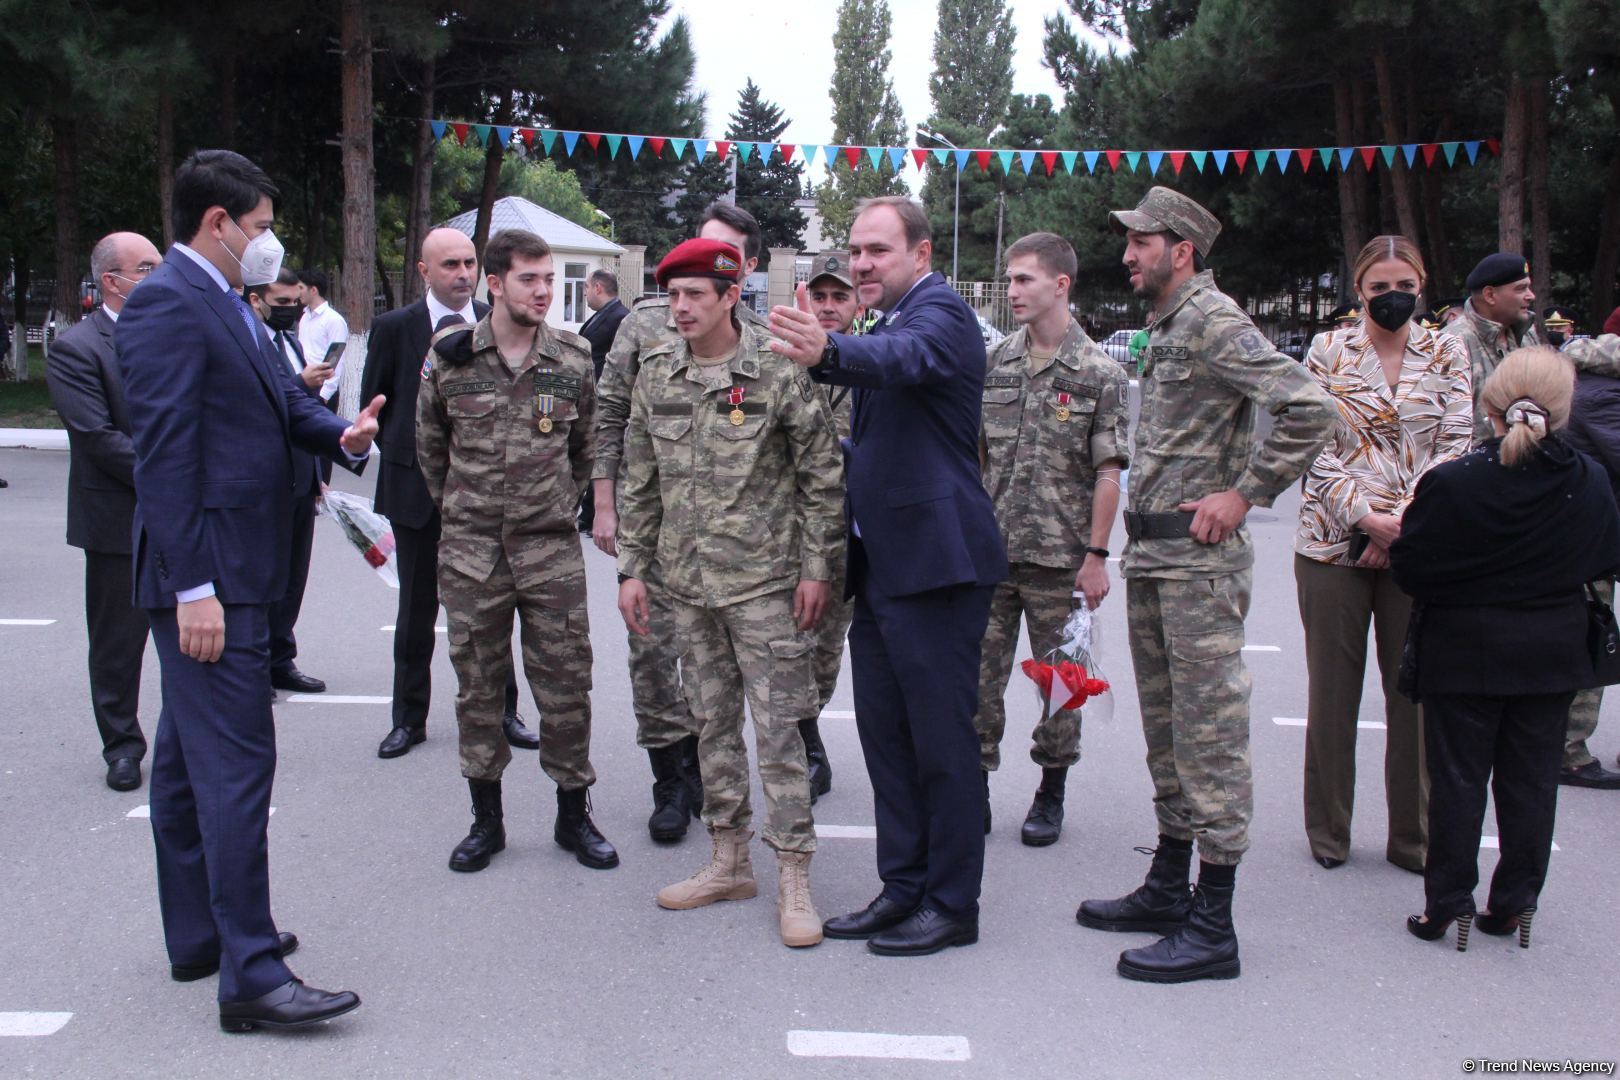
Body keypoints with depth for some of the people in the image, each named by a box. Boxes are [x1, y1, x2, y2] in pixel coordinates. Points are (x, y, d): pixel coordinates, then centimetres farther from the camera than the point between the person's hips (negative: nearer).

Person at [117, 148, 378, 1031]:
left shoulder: (223, 305, 16)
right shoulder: (167, 305, -14)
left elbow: (283, 400, 20)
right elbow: (164, 455, -20)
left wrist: (341, 434, -3)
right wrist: (194, 588, -24)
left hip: (230, 574, 11)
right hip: (208, 579, -11)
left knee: (188, 759, 16)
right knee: (236, 762, -10)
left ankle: (198, 937, 27)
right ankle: (250, 975, -6)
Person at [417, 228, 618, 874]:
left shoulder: (574, 360, 2)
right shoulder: (450, 357, -1)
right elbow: (429, 444, 12)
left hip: (551, 548, 0)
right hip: (470, 551, 0)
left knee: (565, 686, 3)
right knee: (478, 686, 8)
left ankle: (573, 813, 17)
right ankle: (485, 816, 21)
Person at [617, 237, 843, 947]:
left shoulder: (777, 371, -9)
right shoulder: (656, 374, 6)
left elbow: (821, 476, -5)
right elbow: (640, 481, 12)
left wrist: (816, 568, -7)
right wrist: (631, 568, 8)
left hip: (763, 581, -5)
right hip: (687, 583, 5)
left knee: (776, 728, -3)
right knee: (713, 724, 14)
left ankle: (794, 880, 6)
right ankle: (729, 862, 26)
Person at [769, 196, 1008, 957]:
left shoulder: (940, 314, -11)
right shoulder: (892, 322, 19)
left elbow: (903, 358, -37)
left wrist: (827, 351, -55)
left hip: (935, 563, -10)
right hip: (880, 566, 10)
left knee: (942, 741, -1)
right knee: (885, 737, 13)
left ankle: (953, 905, 10)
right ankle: (904, 889, 24)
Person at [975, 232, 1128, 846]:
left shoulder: (1101, 374, -4)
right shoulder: (993, 364, 7)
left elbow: (1108, 473, -6)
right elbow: (971, 455, 12)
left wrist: (1096, 554, -10)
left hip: (1059, 558, -3)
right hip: (989, 552, 3)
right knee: (978, 674, 6)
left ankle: (1051, 794, 21)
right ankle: (974, 788, 17)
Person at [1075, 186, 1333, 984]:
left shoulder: (1214, 322, -13)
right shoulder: (1165, 327, 17)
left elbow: (1309, 409, -24)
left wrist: (1243, 495, -18)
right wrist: (1138, 538, 14)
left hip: (1199, 560, -10)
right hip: (1150, 557, 10)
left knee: (1209, 735, -5)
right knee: (1165, 730, 16)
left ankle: (1212, 928, 1)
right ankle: (1168, 889, 27)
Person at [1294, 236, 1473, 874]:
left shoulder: (1446, 354, 7)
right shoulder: (1328, 352, 3)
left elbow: (1456, 447, -1)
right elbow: (1316, 449, -3)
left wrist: (1405, 522, -12)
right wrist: (1370, 517, -14)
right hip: (1334, 541, -1)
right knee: (1332, 690, 6)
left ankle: (1414, 836, 17)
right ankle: (1328, 832, 20)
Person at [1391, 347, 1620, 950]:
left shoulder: (1451, 484, -19)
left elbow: (1409, 570, -13)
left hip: (1463, 652, -2)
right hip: (1554, 655, 3)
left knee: (1457, 778, 7)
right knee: (1532, 781, 13)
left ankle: (1447, 904, 12)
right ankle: (1514, 904, 20)